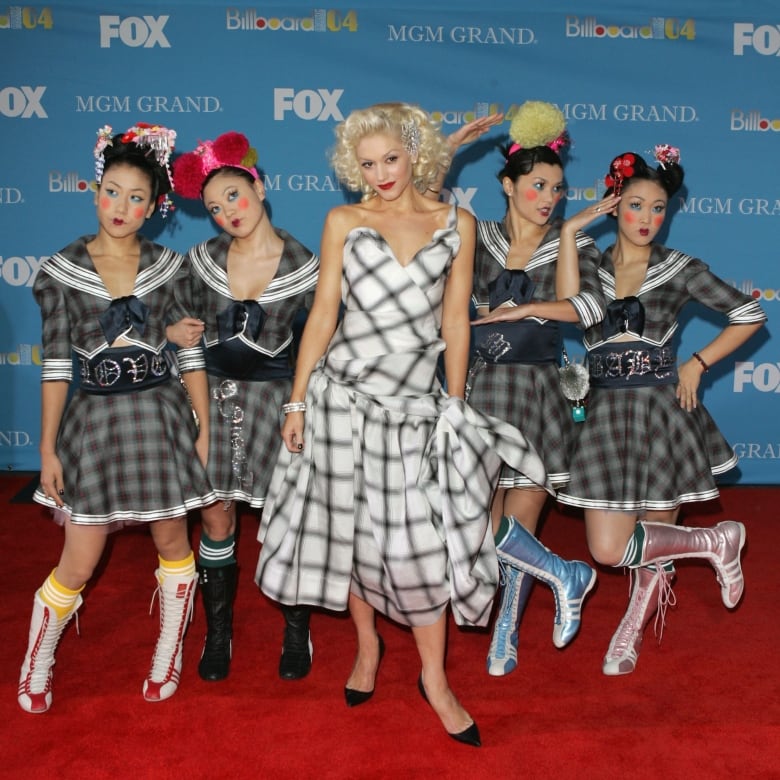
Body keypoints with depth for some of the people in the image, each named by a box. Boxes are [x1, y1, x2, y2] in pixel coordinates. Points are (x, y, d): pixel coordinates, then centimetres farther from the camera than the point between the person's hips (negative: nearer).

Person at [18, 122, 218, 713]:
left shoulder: (168, 267, 2)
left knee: (173, 541, 10)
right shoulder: (62, 270, -1)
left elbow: (191, 352, 3)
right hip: (95, 418, -1)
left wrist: (204, 426, -2)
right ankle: (36, 668, 29)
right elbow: (56, 363, -1)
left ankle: (169, 655, 32)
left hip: (161, 415, 1)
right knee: (78, 564, 4)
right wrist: (48, 448, -2)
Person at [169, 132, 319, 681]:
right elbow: (190, 322, 13)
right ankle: (218, 631, 24)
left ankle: (297, 631, 23)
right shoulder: (203, 257, 1)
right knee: (216, 518, 6)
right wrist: (175, 333, -8)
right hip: (216, 391, 2)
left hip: (275, 394, -2)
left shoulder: (303, 265, -6)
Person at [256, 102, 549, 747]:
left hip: (417, 402, 0)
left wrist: (455, 405, 6)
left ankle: (435, 680, 16)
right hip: (343, 395, 1)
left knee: (423, 543, -1)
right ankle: (368, 644, 34)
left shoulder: (456, 224, 5)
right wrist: (296, 402, 1)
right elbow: (322, 314, 3)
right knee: (349, 527, 9)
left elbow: (455, 321, 6)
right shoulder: (343, 221, 3)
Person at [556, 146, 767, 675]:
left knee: (655, 542, 5)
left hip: (663, 411, -1)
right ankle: (716, 542, 23)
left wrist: (697, 363, -1)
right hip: (605, 413, 1)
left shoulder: (680, 269, 3)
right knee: (608, 549, -3)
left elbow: (750, 316, 7)